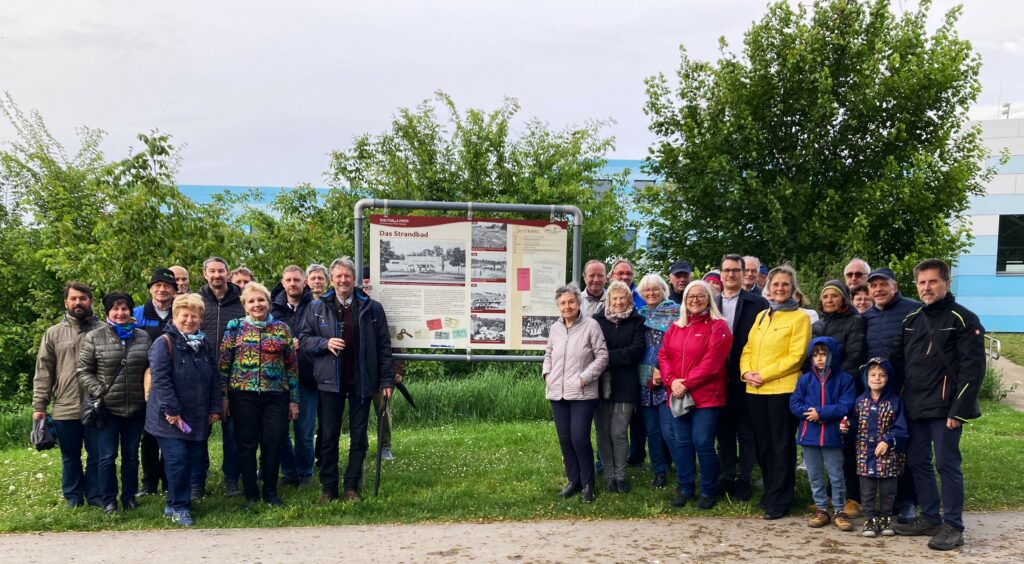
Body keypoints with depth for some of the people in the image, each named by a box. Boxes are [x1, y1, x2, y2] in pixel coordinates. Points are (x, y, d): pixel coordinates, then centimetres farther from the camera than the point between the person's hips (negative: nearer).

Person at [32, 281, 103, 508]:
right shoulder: (53, 333, 5)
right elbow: (43, 372, 5)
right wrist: (39, 406, 0)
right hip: (65, 409, 1)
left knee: (97, 455, 8)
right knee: (70, 457, 12)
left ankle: (95, 495, 22)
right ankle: (73, 498, 25)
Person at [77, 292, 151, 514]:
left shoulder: (143, 337, 5)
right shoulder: (94, 337, -3)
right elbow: (83, 370, -2)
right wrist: (98, 391, -12)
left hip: (136, 408, 3)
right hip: (107, 408, -2)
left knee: (131, 454, 12)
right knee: (107, 456, 4)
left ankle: (130, 496, 24)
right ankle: (108, 500, 16)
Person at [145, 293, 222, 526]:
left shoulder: (203, 345, 13)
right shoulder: (164, 343, -8)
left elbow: (214, 378, 16)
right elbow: (160, 380, -16)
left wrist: (215, 408, 8)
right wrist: (171, 410, -20)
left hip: (199, 418, 6)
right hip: (172, 418, -6)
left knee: (195, 461, 7)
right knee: (177, 461, -9)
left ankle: (175, 504, 21)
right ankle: (178, 507, 4)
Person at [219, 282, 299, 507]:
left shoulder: (282, 328, 6)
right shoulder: (235, 327, 3)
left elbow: (292, 365, 7)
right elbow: (223, 363, 3)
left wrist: (294, 400, 4)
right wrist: (224, 396, -2)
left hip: (276, 396, 1)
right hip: (244, 394, -1)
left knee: (273, 444, 1)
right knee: (246, 445, 4)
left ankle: (270, 492, 17)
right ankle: (250, 494, 16)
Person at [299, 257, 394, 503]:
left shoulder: (372, 308, 2)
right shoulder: (317, 307, 4)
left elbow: (384, 347, 3)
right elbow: (303, 339, 6)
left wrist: (387, 380, -2)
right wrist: (325, 343, -13)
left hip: (362, 381, 0)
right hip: (330, 381, 0)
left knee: (359, 437, 6)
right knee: (329, 436, 5)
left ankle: (352, 487, 17)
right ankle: (328, 487, 15)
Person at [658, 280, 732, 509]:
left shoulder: (718, 326, -3)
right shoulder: (675, 327, 15)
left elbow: (711, 362, -13)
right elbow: (664, 355, 8)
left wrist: (687, 384, -15)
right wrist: (671, 380, -10)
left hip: (706, 397, -5)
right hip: (677, 396, 5)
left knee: (703, 444, -4)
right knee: (681, 443, 8)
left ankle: (708, 491, 10)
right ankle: (685, 488, 21)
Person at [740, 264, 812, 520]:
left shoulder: (799, 317, -3)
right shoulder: (761, 316, 16)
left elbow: (795, 356, -11)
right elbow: (748, 349, 14)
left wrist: (764, 375, -16)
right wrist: (746, 372, -6)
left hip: (782, 388, -6)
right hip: (755, 391, 6)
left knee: (781, 446, 1)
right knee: (763, 444, 11)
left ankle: (779, 501, 7)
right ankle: (770, 492, 24)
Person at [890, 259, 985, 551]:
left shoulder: (963, 319, -7)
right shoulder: (911, 320, 13)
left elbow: (973, 368, -12)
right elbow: (898, 361, 16)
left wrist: (960, 409, -17)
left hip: (944, 408, -7)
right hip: (914, 407, 7)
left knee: (947, 465, -2)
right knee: (918, 463, 11)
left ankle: (953, 527, 6)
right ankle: (930, 519, 22)